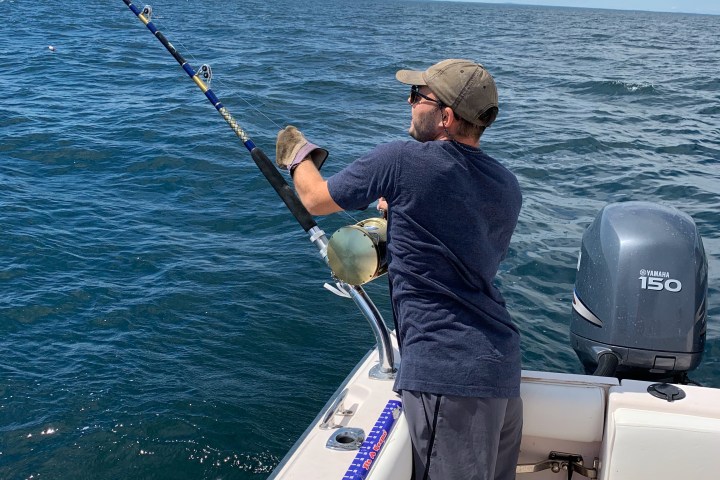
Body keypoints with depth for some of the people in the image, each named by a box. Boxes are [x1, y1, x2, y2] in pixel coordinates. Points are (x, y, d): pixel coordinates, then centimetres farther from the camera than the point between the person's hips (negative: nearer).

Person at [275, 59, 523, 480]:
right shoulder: (508, 186, 10)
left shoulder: (402, 161, -11)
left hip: (447, 370, -8)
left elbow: (315, 200, 3)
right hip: (504, 366, 8)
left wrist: (298, 154, 23)